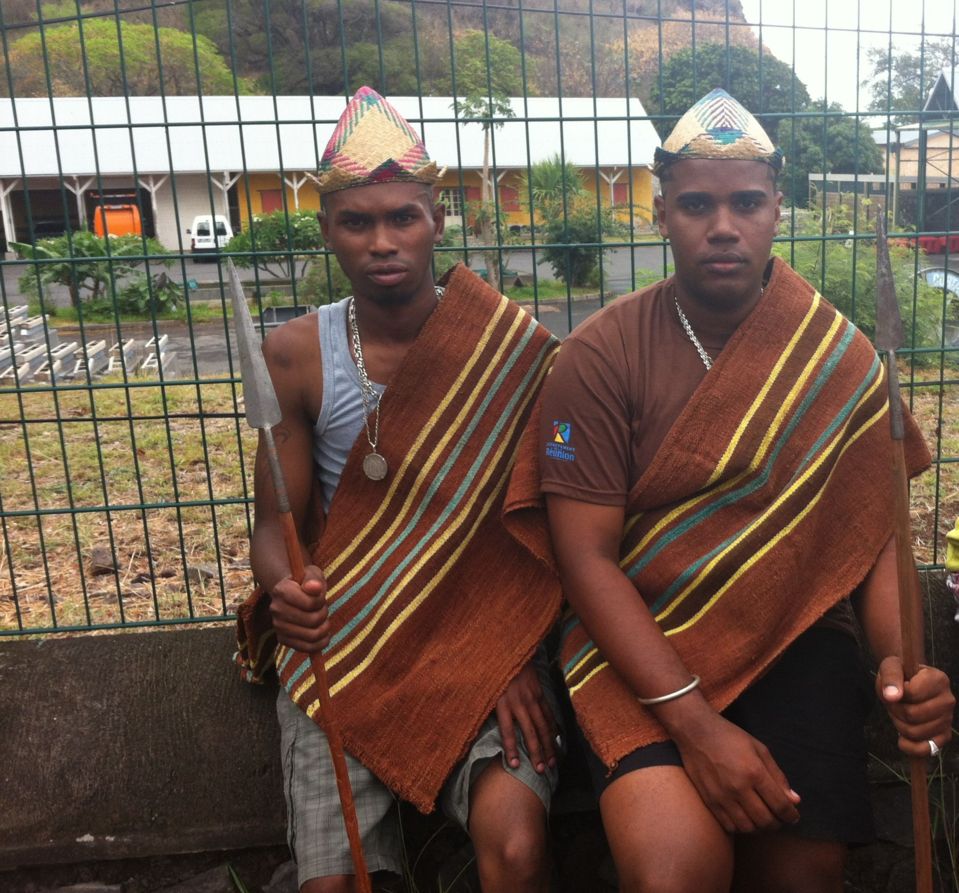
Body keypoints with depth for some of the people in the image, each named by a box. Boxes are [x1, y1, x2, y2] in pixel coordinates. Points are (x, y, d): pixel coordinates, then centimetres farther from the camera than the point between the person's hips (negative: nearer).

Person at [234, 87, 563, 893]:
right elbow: (275, 524, 1)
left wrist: (518, 658, -15)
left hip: (479, 639, -1)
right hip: (339, 644, 2)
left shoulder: (512, 347, -6)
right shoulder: (296, 357, -2)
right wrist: (286, 589, -22)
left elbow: (545, 522, -4)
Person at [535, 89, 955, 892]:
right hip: (641, 645, -2)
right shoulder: (600, 355, -7)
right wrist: (695, 723, -18)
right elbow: (587, 555, -11)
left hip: (800, 641, 3)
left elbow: (881, 535, 3)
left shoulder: (839, 356, 1)